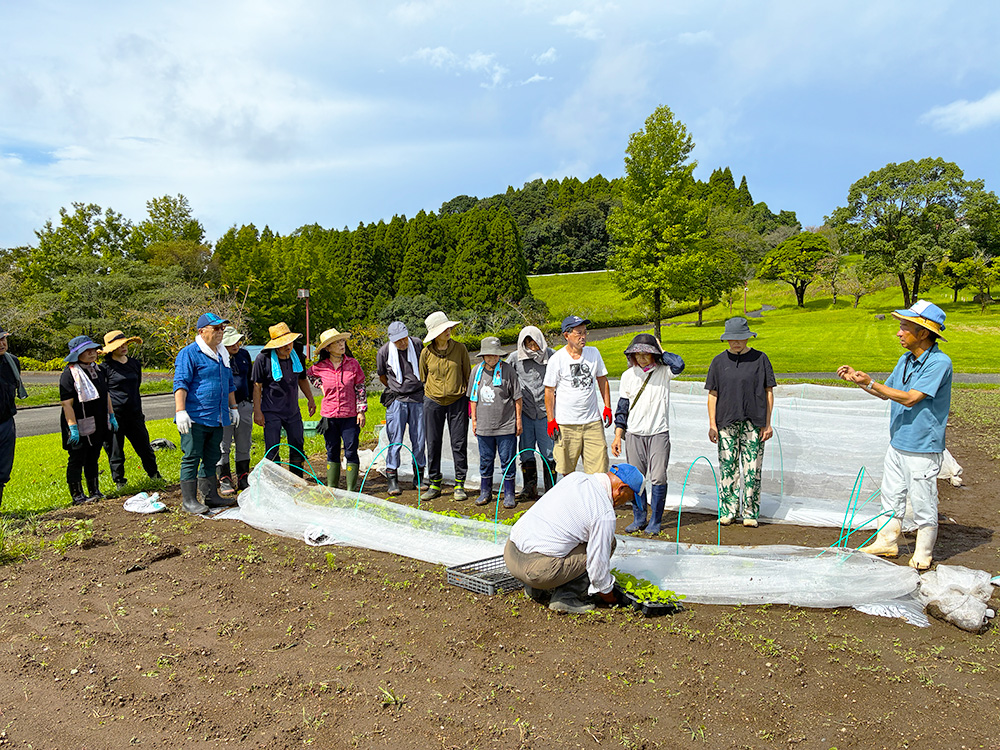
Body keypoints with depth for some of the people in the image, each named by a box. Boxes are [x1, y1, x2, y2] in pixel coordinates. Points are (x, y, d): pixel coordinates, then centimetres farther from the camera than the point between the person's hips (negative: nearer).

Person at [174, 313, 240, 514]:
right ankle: (189, 500, 4)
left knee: (211, 458, 14)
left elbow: (229, 384, 27)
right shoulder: (189, 353, -8)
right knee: (192, 458, -2)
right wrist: (180, 411, -20)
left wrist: (233, 407, 26)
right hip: (195, 417, -8)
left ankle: (210, 496, 23)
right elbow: (180, 383, -13)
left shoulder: (222, 354, 17)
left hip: (217, 418, 8)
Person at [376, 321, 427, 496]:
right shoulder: (384, 352, -7)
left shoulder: (417, 344, -2)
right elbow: (382, 375, 11)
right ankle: (392, 480, 4)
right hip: (396, 401, -2)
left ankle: (419, 477, 16)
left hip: (418, 398, 2)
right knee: (395, 440, -4)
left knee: (419, 440, 4)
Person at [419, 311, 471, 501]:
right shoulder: (426, 353, -3)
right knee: (433, 443, 5)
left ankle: (460, 484, 13)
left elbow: (467, 374, 6)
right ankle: (435, 484, 18)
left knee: (459, 443, 2)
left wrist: (469, 399, 5)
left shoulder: (460, 348, -2)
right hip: (433, 402, 1)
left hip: (457, 401, 0)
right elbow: (423, 377, 11)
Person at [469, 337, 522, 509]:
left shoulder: (508, 370, -7)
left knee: (507, 461, 4)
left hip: (506, 426, -4)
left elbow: (517, 398, -3)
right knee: (485, 460, 13)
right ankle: (485, 492, 27)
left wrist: (518, 420, -3)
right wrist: (474, 419, 13)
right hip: (483, 426, 4)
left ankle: (509, 495, 16)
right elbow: (473, 398, 14)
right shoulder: (477, 371, 5)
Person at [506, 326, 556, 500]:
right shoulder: (515, 358, 2)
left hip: (545, 412, -1)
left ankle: (551, 489, 14)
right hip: (525, 413, 2)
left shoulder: (551, 356, -1)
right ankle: (530, 488, 21)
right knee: (526, 452, 8)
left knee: (548, 453, 2)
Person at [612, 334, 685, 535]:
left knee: (658, 479, -4)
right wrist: (618, 435, 6)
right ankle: (639, 519, 20)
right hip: (634, 434, 3)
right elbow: (622, 407, 11)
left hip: (659, 433, -2)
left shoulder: (663, 371, 0)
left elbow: (678, 365, -24)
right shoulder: (628, 375, 7)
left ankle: (655, 521, 10)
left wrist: (661, 351, -7)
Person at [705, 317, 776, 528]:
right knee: (727, 467, 2)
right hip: (726, 423, 1)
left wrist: (768, 424, 3)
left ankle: (750, 513, 10)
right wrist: (712, 424, 2)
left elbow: (768, 393, 7)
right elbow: (712, 394, 9)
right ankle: (727, 511, 12)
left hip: (753, 423, -1)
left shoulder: (760, 359, 5)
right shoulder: (719, 361, 8)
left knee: (752, 469, 0)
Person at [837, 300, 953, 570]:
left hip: (922, 448, -8)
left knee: (922, 503, 4)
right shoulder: (905, 360, 8)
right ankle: (888, 542, 31)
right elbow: (886, 393, 19)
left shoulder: (939, 362, -18)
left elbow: (910, 399, -23)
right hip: (897, 444, 8)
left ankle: (923, 554, 20)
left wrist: (870, 383, -22)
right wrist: (856, 378, 8)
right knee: (891, 496, 17)